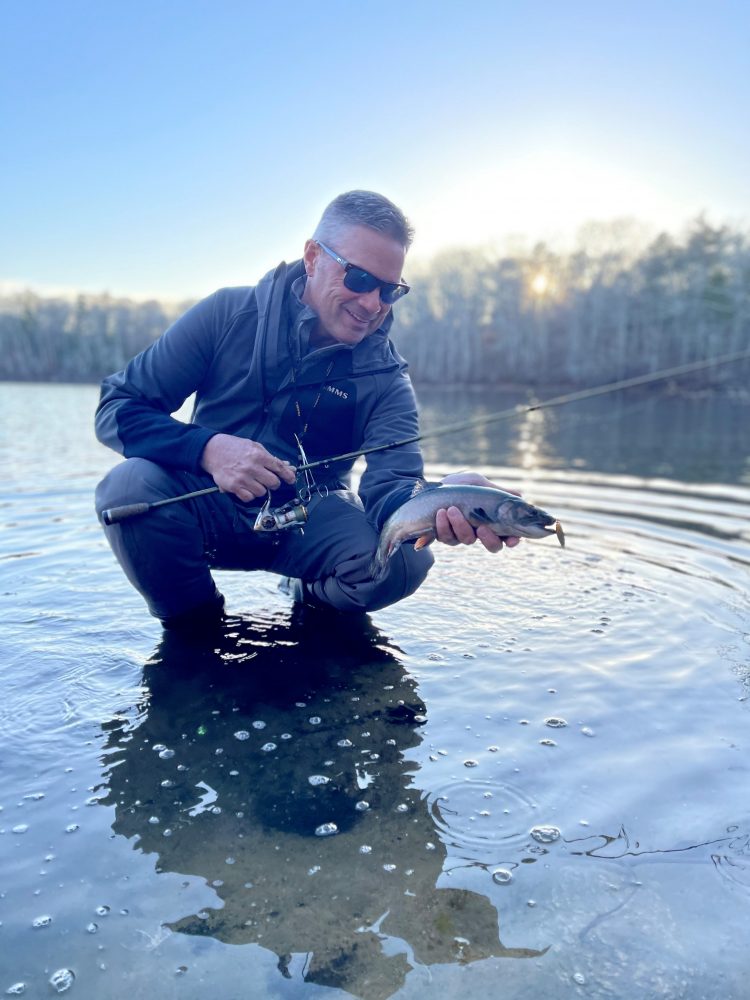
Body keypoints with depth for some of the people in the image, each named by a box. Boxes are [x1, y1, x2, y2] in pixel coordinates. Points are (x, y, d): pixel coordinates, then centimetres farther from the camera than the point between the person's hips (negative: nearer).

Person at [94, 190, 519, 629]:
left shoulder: (385, 379, -7)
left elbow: (389, 484, -21)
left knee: (404, 558, -28)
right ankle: (196, 621, -2)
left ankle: (313, 600, 8)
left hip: (307, 522, 1)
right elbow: (117, 407, -9)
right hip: (208, 506, 0)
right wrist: (207, 448, -29)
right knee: (131, 486, -32)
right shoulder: (230, 315, -9)